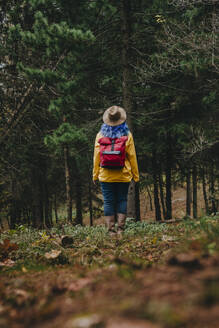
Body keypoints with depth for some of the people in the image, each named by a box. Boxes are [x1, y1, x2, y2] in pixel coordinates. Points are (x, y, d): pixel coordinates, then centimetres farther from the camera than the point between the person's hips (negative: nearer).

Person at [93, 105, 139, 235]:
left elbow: (97, 156, 1)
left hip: (106, 175, 0)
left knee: (108, 201, 5)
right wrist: (136, 175, 6)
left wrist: (95, 174, 7)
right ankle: (121, 228, 1)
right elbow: (132, 156, -1)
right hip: (123, 175, 0)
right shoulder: (127, 135, -2)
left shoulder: (101, 134, 0)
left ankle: (111, 229, 2)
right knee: (122, 200, 8)